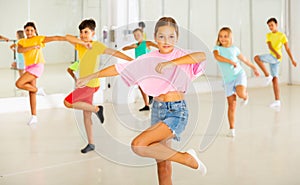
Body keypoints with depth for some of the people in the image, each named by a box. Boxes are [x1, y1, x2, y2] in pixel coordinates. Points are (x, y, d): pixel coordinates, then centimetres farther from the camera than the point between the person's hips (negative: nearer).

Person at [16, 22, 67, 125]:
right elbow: (19, 50, -12)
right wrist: (33, 47, -23)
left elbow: (55, 38, -9)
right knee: (31, 93, 8)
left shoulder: (39, 39, -2)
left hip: (37, 66, -6)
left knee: (19, 84, -21)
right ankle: (34, 116, 15)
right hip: (28, 67, 6)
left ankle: (38, 90, 3)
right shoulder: (22, 42, 10)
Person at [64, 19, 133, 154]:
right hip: (84, 84, 7)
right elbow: (68, 37, -7)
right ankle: (91, 144, 21)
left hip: (91, 84, -7)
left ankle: (97, 109, -3)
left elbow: (114, 52, -16)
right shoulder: (80, 44, 8)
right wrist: (84, 43, -18)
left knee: (68, 102, -16)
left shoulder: (97, 45, -9)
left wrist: (131, 60, -25)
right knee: (86, 115, 11)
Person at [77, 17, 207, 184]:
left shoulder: (181, 56, -7)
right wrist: (90, 77, 14)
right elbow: (120, 68, 10)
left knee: (138, 145, -23)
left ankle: (187, 158, -9)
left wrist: (171, 63, -36)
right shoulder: (149, 59, 5)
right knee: (162, 163, 11)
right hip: (157, 110, 6)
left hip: (177, 112, -6)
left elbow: (202, 55, -29)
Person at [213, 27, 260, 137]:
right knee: (232, 105, -2)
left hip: (239, 74, 0)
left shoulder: (234, 49, 5)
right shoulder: (217, 48, 0)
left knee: (241, 93, -30)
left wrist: (254, 68, 29)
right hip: (228, 80, 0)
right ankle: (231, 129, 7)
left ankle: (246, 96, 8)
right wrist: (231, 62, -25)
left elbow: (244, 59, 19)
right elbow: (217, 56, -23)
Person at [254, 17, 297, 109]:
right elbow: (269, 46, -1)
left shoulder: (282, 35, 3)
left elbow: (287, 48, 1)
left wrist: (292, 60, -4)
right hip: (272, 57, 6)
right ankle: (277, 101, 0)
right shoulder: (268, 35, 15)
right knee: (275, 79, 1)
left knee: (257, 58, -21)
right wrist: (276, 53, -21)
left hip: (276, 57, -6)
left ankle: (267, 76, -14)